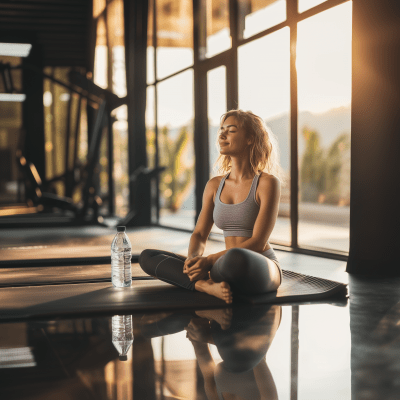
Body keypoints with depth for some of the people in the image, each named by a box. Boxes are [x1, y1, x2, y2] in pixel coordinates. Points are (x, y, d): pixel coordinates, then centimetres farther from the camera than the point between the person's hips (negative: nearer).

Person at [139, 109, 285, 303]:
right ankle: (207, 285, -26)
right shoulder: (214, 185, 12)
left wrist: (210, 261, -23)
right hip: (228, 271, 7)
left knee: (235, 259, -45)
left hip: (260, 271, -7)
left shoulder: (268, 183, -7)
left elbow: (257, 243, -15)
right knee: (147, 257, -7)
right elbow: (199, 235, 9)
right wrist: (193, 259, -15)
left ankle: (207, 280, -15)